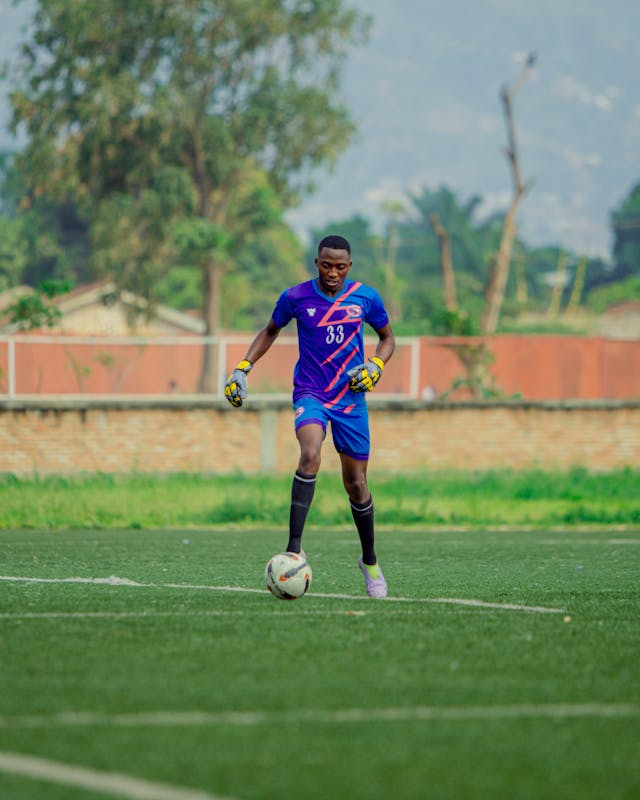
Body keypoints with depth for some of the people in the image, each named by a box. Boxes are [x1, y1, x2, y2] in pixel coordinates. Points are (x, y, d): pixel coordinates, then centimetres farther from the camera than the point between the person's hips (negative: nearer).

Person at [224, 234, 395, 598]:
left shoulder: (366, 298, -2)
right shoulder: (295, 297, -5)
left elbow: (387, 338, 13)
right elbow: (271, 331, 14)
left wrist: (376, 366, -7)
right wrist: (243, 368, 5)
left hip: (351, 399, 2)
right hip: (310, 394, -2)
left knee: (356, 484, 8)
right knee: (310, 455, -31)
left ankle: (370, 561, 30)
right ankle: (294, 548, -32)